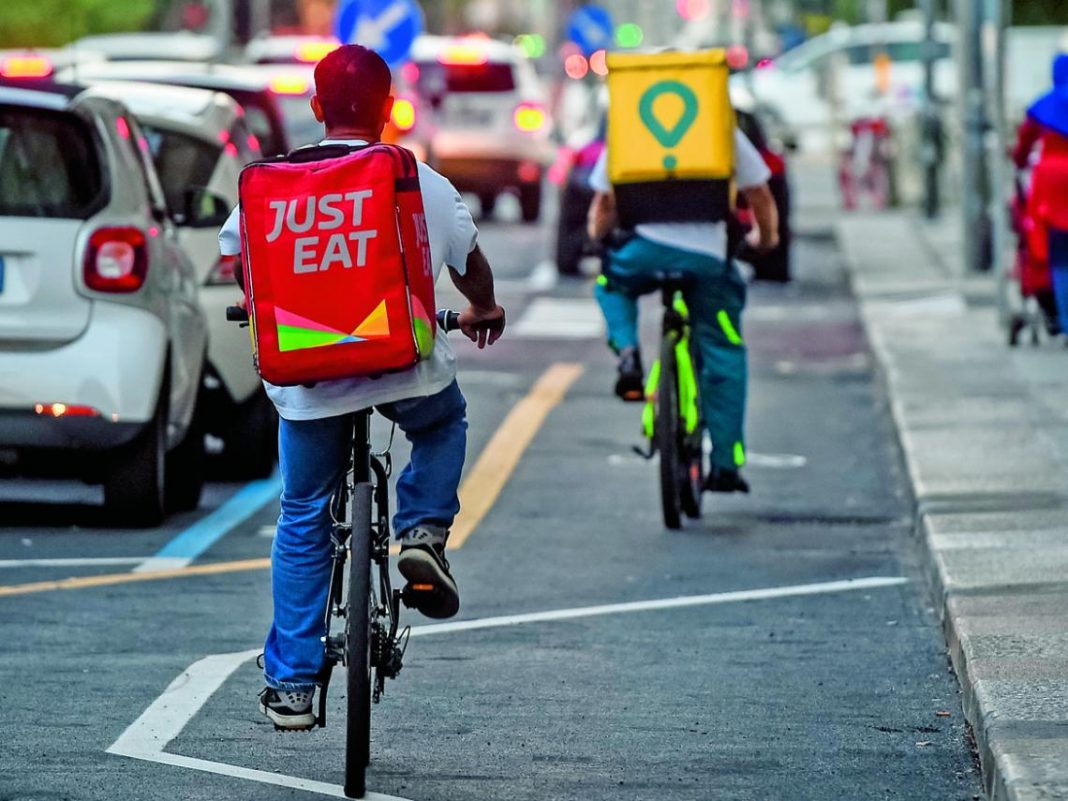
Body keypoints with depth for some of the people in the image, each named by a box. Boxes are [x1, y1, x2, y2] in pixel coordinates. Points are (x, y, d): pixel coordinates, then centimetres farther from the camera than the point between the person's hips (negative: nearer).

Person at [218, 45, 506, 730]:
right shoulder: (423, 185, 0)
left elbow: (233, 257, 13)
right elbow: (470, 263, 13)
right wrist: (485, 312, 36)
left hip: (307, 381, 1)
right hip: (408, 370, -1)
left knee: (303, 522, 16)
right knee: (446, 423, 34)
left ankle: (291, 684, 14)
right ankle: (423, 531, 10)